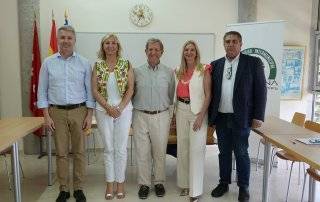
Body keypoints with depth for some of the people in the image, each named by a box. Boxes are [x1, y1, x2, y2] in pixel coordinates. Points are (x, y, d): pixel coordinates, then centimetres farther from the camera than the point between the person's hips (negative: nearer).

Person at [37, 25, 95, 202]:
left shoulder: (84, 63, 2)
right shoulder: (48, 63, 3)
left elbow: (89, 90, 2)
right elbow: (42, 90, 4)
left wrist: (89, 115, -2)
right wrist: (47, 116, -3)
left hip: (79, 111, 0)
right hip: (57, 112, 1)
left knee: (79, 151, 5)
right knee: (61, 152, 7)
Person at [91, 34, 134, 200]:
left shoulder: (126, 64, 0)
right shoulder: (98, 65, 2)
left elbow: (130, 89, -3)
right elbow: (95, 90, -2)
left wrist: (120, 108, -13)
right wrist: (108, 107, -12)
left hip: (124, 110, -1)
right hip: (104, 110, 1)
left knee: (121, 148, 4)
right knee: (108, 148, 8)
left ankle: (120, 183, 19)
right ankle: (110, 183, 22)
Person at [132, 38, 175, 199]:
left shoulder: (169, 72, 4)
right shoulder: (137, 71, 3)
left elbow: (171, 95, 11)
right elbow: (131, 93, 10)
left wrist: (163, 107, 10)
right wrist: (138, 106, 7)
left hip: (161, 117, 0)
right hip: (140, 116, 0)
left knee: (160, 151, 7)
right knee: (142, 152, 5)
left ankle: (159, 182, 25)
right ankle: (144, 184, 20)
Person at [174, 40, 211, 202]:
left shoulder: (204, 70, -5)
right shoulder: (178, 71, 10)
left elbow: (208, 95, -9)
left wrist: (201, 116, -15)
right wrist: (175, 113, 9)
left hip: (197, 112, -5)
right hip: (181, 111, 5)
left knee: (196, 149, -3)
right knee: (182, 148, 10)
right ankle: (185, 184, 24)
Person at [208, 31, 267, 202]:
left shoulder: (253, 63, -3)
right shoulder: (216, 65, 6)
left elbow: (261, 90, -5)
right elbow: (211, 92, 9)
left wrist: (258, 116, -9)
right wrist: (210, 116, 6)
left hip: (241, 118, -3)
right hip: (221, 118, 3)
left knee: (241, 153, 8)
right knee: (224, 152, 14)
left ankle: (243, 187, 25)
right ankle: (224, 183, 30)